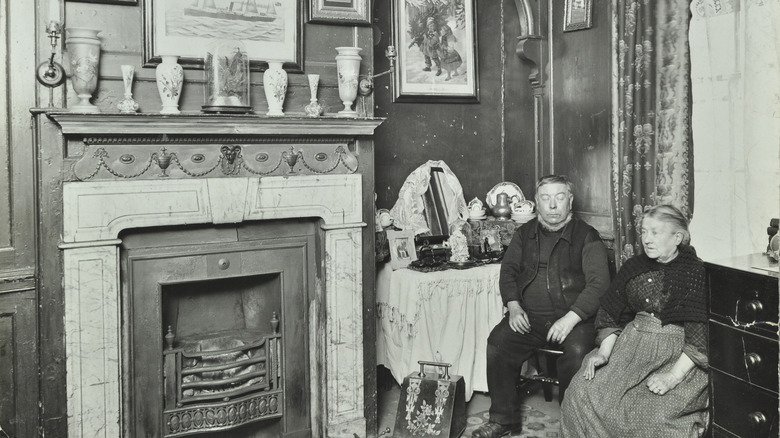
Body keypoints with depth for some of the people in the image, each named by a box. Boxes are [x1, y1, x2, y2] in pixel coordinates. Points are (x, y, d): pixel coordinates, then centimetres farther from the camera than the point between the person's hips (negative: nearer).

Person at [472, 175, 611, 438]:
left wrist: (571, 318, -18)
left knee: (577, 351, -32)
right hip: (529, 315, 3)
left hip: (574, 317, -3)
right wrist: (513, 306, -3)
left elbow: (599, 282, -6)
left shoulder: (587, 236, 2)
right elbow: (508, 270, 15)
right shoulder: (524, 234, 15)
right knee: (497, 343, -20)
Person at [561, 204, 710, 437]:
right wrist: (603, 352, -4)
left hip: (679, 356, -4)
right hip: (632, 344, 5)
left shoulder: (697, 272, -6)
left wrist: (674, 376, -20)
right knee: (582, 393, -15)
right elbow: (611, 315, 11)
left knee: (651, 413, -28)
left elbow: (702, 333, -12)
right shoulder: (633, 266, 11)